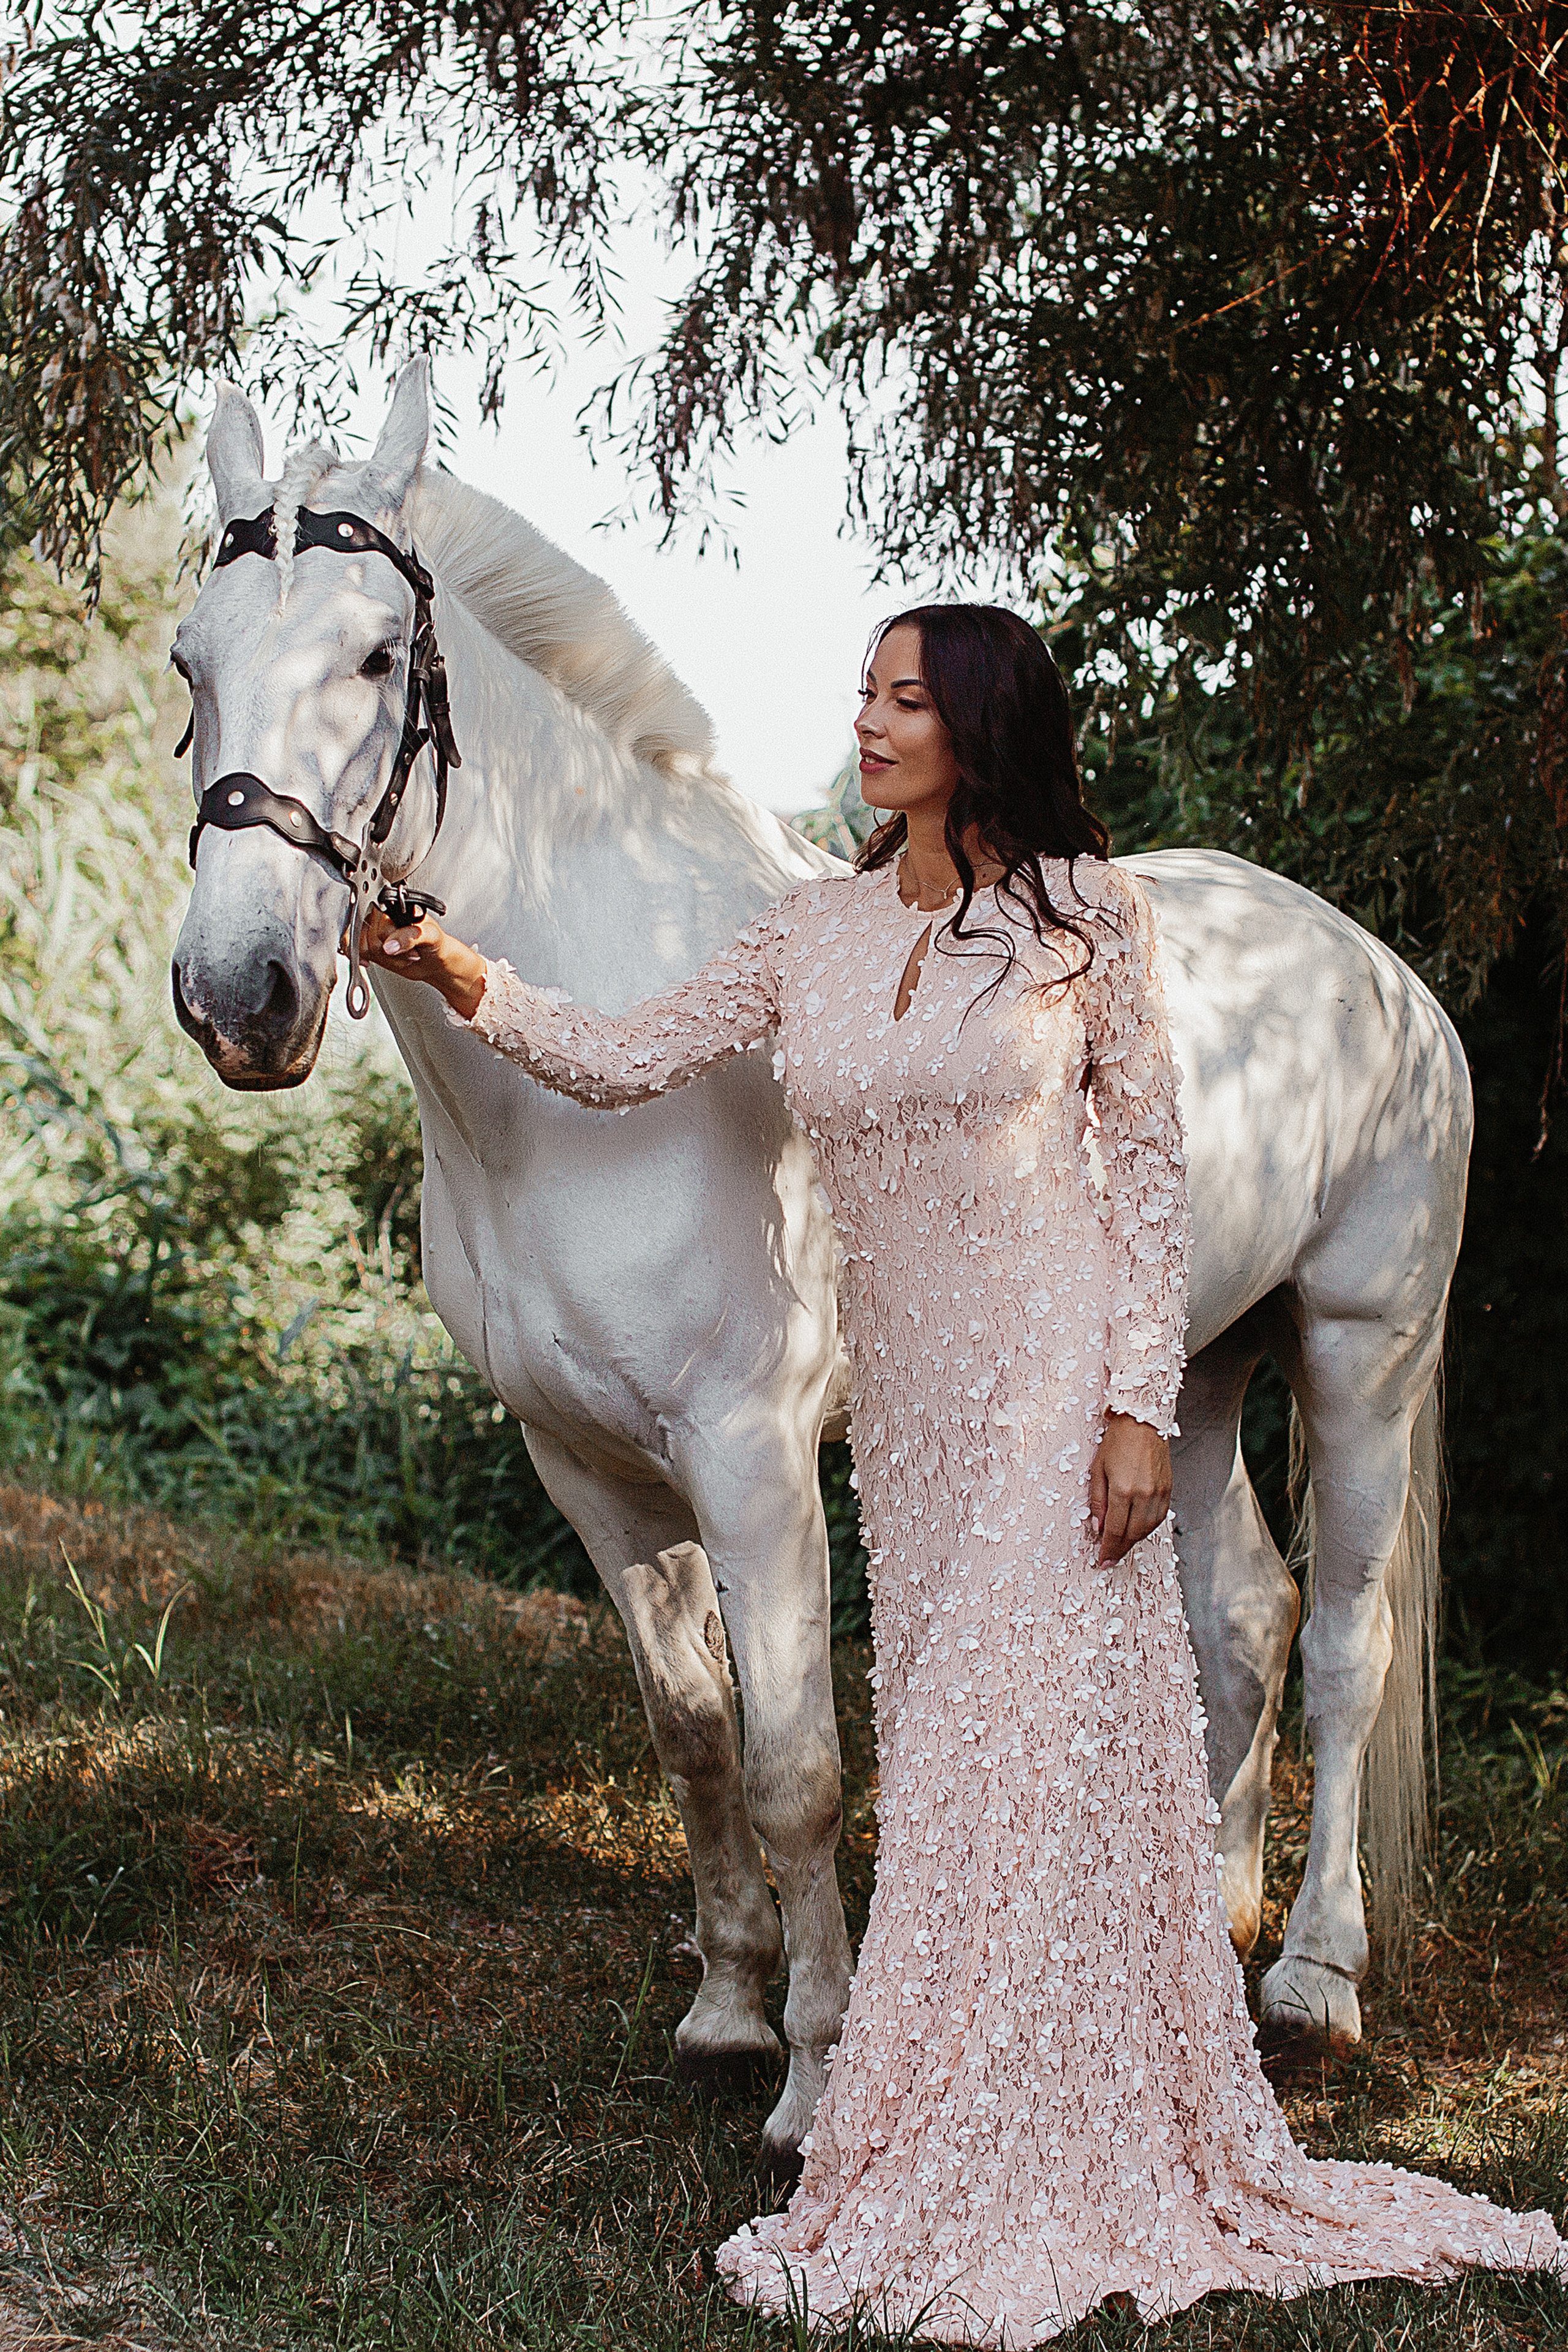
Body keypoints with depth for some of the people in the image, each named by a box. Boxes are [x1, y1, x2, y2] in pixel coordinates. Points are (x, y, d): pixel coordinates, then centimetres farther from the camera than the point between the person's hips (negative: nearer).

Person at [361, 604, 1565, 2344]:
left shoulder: (1087, 913, -3)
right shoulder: (820, 933, 8)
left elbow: (1149, 1167, -3)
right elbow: (624, 1059, 10)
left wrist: (1140, 1404, -9)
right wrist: (462, 979, -5)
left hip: (1055, 1391, -5)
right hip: (904, 1402, 5)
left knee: (1024, 1763, -5)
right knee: (945, 1768, 10)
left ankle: (964, 2208, 5)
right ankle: (987, 2176, 21)